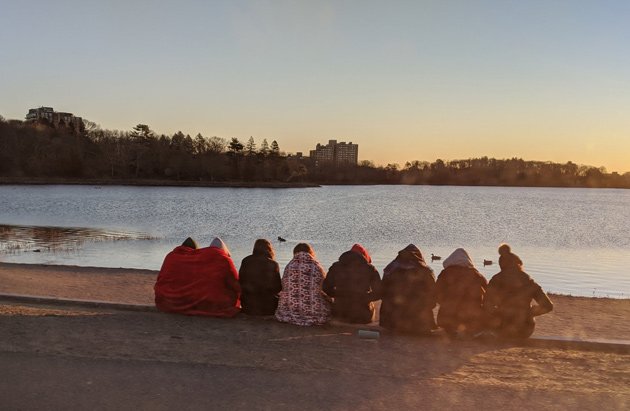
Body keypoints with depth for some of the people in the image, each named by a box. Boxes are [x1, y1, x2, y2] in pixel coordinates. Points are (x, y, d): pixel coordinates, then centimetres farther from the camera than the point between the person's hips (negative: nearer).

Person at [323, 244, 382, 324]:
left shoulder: (336, 267, 2)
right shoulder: (370, 269, -3)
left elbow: (326, 289, 6)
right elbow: (378, 293, -2)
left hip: (339, 315, 2)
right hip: (363, 316, -2)